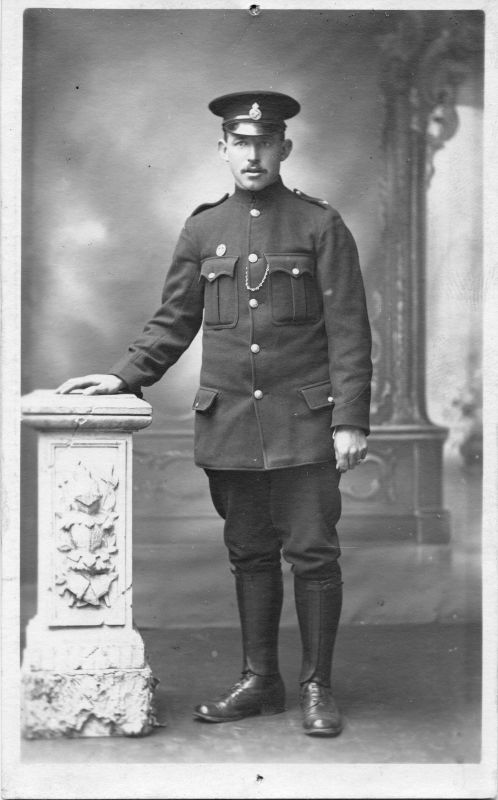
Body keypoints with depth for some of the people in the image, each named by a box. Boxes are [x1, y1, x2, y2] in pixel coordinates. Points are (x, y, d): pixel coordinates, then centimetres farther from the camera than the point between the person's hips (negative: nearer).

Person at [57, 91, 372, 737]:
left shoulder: (321, 226, 0)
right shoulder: (202, 230, 9)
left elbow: (349, 332, -4)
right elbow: (174, 324, 15)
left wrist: (350, 420, -10)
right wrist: (123, 378, 2)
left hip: (302, 423, -3)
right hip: (228, 426, 3)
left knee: (312, 553, 0)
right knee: (249, 555, 11)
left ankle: (317, 688, 12)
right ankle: (259, 680, 22)